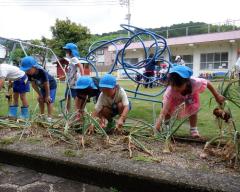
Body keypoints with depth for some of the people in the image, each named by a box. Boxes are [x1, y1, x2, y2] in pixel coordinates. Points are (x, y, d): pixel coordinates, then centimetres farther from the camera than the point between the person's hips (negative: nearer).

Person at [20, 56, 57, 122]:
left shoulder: (42, 72, -39)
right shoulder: (29, 74, -21)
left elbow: (46, 85, -30)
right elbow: (33, 84, -10)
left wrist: (47, 95, -21)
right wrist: (39, 94, -8)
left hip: (51, 85, -7)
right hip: (42, 87, 7)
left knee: (49, 101, -12)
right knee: (40, 100, 9)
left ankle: (49, 117, -8)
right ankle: (42, 115, 24)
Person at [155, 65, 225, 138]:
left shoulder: (194, 83, -44)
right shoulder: (170, 91, -46)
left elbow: (207, 83, -24)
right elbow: (165, 107, -53)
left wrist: (217, 96, -15)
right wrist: (159, 122, -67)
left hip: (191, 95, 1)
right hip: (176, 98, -1)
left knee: (193, 110, -12)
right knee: (168, 110, -14)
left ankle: (193, 129, 11)